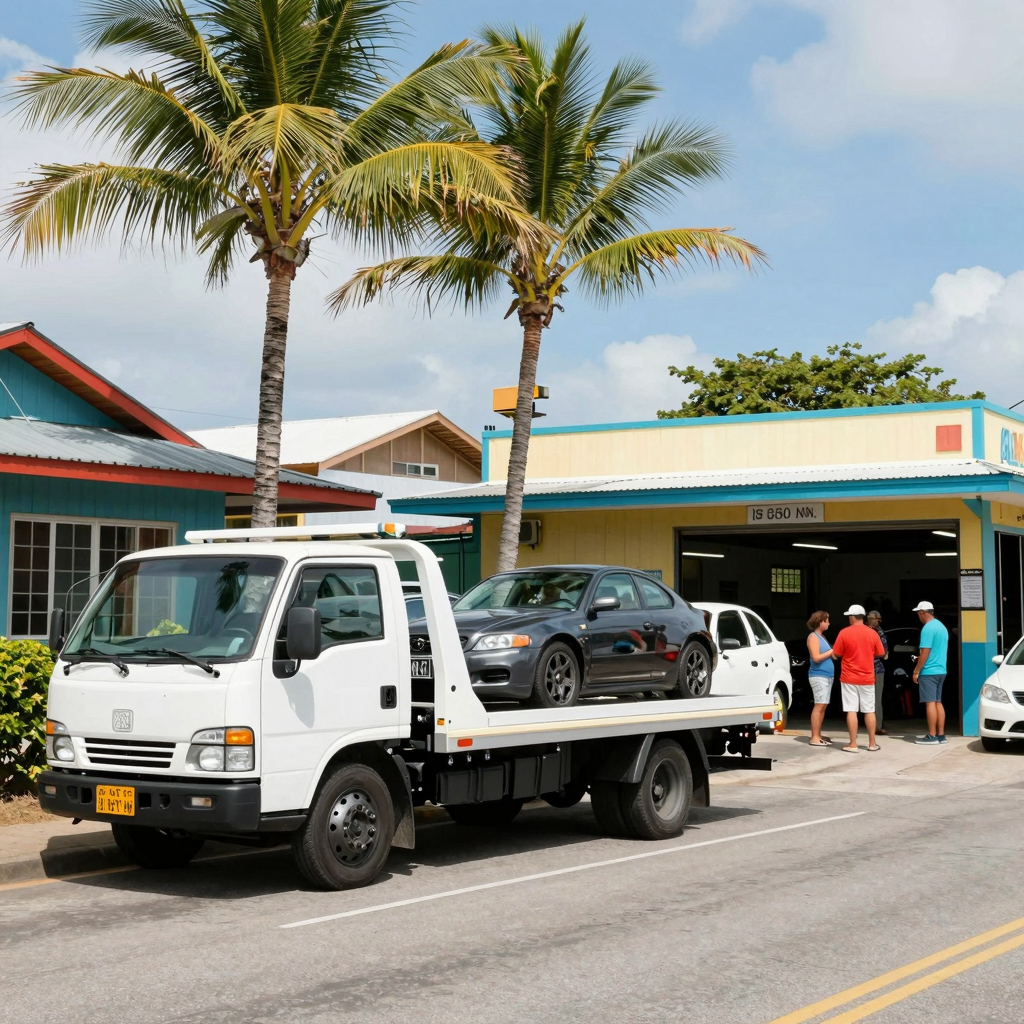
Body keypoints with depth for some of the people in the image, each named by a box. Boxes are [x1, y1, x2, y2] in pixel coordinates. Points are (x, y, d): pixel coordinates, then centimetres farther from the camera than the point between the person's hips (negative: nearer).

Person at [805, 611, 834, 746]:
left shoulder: (821, 637, 20)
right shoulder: (813, 637, -8)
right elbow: (816, 657, -17)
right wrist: (832, 651, -13)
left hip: (827, 675, 9)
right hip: (818, 675, -9)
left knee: (823, 706, 8)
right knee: (819, 705, -12)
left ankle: (818, 735, 11)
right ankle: (815, 738, -13)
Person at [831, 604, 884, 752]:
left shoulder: (844, 633, -10)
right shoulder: (872, 633, -2)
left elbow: (836, 654, -6)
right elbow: (880, 653, 6)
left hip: (849, 678, -2)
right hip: (867, 678, 3)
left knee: (851, 711, -1)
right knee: (869, 711, 10)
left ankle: (853, 745, -2)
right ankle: (872, 744, 14)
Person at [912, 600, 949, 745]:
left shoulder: (928, 628, -15)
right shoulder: (942, 627, 14)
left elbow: (925, 652, -18)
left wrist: (916, 671, -12)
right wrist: (919, 658, 24)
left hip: (929, 672, -9)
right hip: (941, 670, 9)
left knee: (930, 703, -6)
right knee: (938, 702, 11)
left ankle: (932, 736, -5)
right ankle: (941, 735, 11)